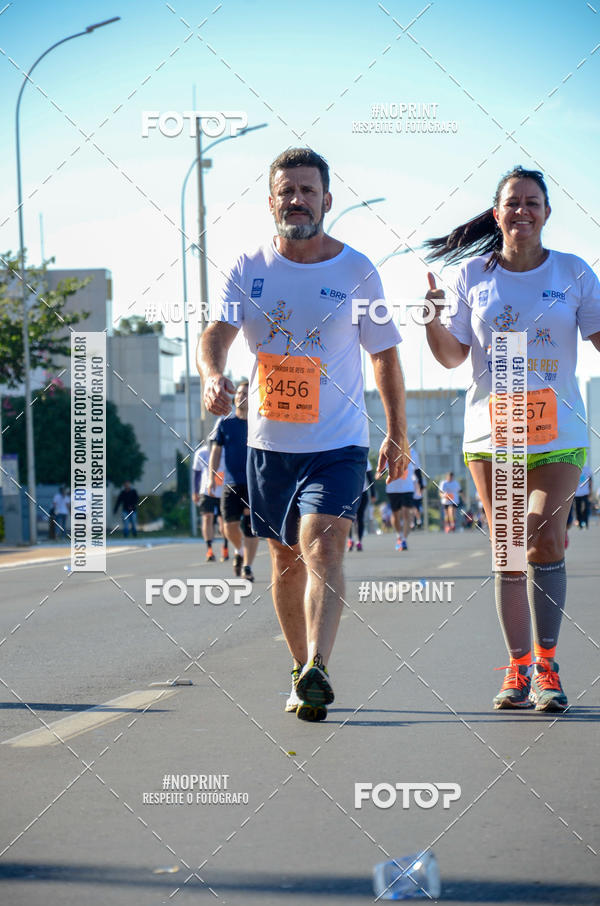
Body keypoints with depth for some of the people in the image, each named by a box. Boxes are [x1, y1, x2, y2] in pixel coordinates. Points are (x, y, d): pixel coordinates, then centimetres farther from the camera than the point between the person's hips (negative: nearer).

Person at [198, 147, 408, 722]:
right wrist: (212, 375, -33)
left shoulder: (357, 271, 0)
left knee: (322, 548, -20)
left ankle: (316, 672, -30)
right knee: (286, 560, 11)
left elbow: (384, 355, 8)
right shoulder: (248, 269, 3)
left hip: (339, 443, -3)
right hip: (269, 441, 3)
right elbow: (218, 331, -11)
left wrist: (397, 434, 8)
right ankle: (304, 669, 26)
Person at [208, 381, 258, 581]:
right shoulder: (225, 423, 7)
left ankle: (247, 566, 0)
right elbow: (216, 451, 9)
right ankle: (239, 552, 25)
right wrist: (211, 477, 0)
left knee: (251, 527, -7)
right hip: (231, 482, 1)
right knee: (230, 525, -4)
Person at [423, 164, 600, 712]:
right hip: (491, 432, 2)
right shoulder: (473, 275, 7)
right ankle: (519, 668, 12)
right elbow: (452, 356, 9)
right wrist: (431, 317, -9)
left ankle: (546, 666, -9)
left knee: (544, 538, -18)